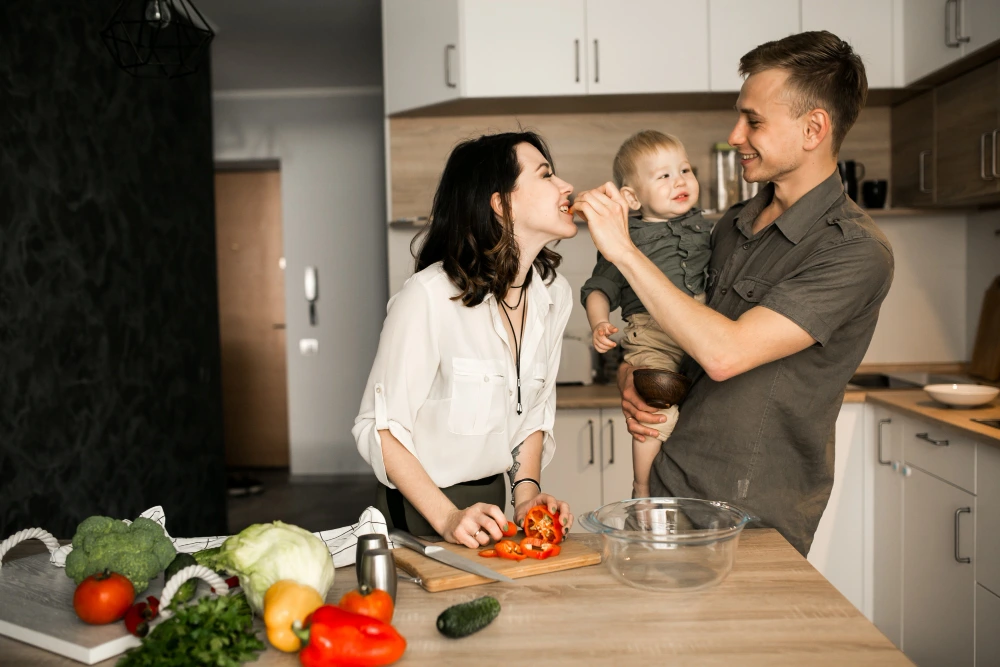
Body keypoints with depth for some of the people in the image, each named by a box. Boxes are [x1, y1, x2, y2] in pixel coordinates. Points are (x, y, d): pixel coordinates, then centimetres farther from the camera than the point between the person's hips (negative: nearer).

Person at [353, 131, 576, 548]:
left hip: (491, 502, 6)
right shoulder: (430, 296, -23)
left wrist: (526, 493, -4)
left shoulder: (555, 293, -3)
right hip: (418, 512, -6)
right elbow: (379, 427, -18)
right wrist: (447, 518, -22)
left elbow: (533, 411, 7)